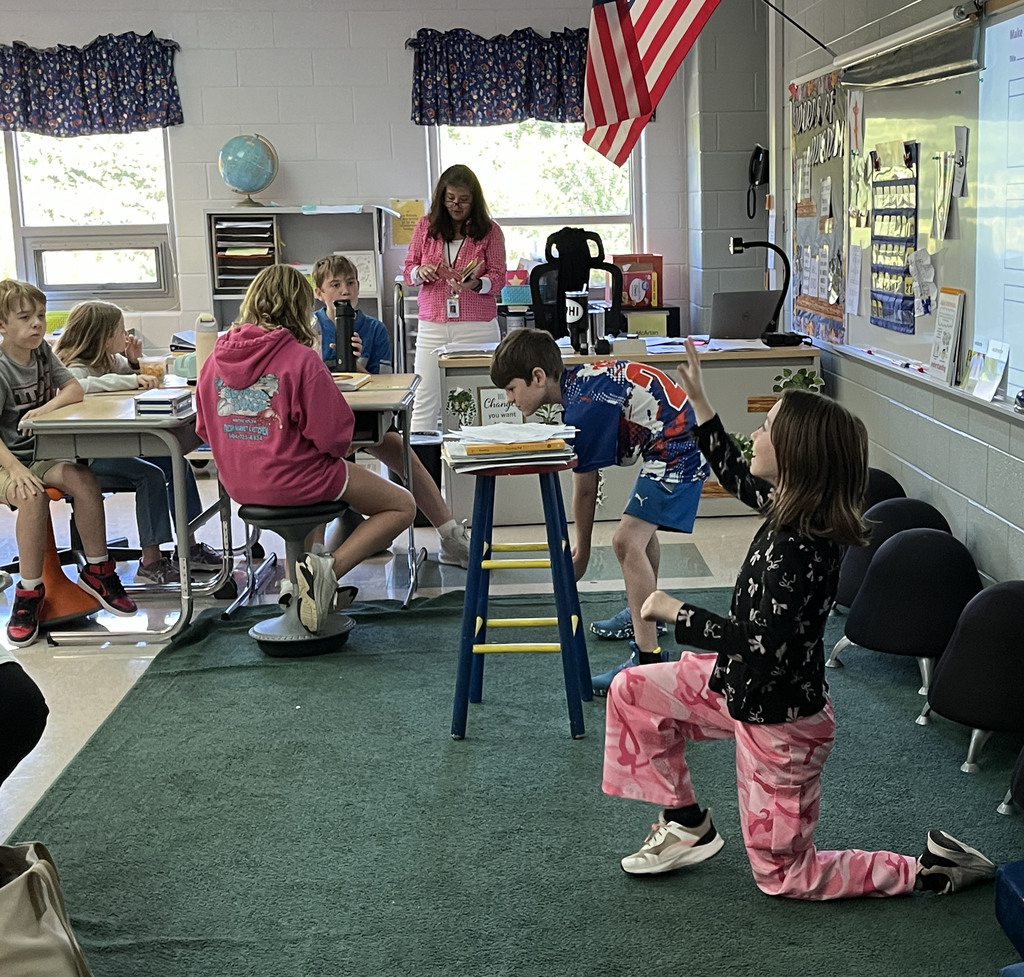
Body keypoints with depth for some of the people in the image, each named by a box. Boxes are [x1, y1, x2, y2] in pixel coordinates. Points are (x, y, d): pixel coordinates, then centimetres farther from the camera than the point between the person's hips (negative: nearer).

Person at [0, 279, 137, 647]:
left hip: (42, 455, 5)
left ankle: (96, 569, -9)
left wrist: (47, 408, -17)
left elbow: (75, 389, 4)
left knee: (84, 479, -24)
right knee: (33, 496, -35)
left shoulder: (42, 352, 6)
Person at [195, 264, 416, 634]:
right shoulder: (301, 358, -19)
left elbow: (205, 428, 9)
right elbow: (332, 434, -19)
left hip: (239, 484, 7)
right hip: (295, 476, -7)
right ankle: (327, 568, -10)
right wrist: (340, 446, 4)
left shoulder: (215, 359, -1)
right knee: (402, 506, 9)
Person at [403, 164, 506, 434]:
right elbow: (408, 271, 11)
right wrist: (421, 272, -13)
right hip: (432, 325, 2)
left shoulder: (489, 231, 3)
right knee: (425, 401, 1)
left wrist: (476, 284, -22)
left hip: (477, 326, -2)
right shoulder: (426, 226, 8)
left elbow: (498, 277, 0)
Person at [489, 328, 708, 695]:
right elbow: (587, 482, 11)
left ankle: (649, 657, -18)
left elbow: (585, 488, -13)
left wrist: (582, 550, 0)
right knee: (642, 528, 29)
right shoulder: (578, 379, 7)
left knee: (627, 541, -18)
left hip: (678, 450, -11)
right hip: (684, 441, 11)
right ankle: (645, 616, 49)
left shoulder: (585, 406, -22)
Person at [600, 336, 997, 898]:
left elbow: (766, 643, -36)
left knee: (782, 875, 7)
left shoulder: (796, 547, -32)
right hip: (747, 687, 9)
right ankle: (688, 824, 23)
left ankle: (930, 871, 14)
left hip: (780, 717, -9)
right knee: (632, 692, 13)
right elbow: (734, 475, 15)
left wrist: (676, 614, -28)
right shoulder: (790, 506, -5)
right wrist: (697, 399, 14)